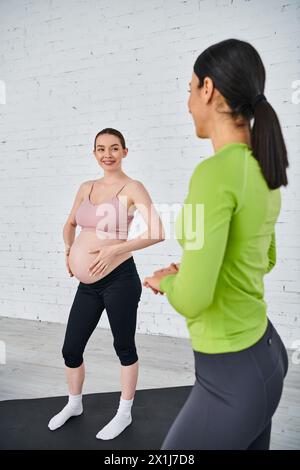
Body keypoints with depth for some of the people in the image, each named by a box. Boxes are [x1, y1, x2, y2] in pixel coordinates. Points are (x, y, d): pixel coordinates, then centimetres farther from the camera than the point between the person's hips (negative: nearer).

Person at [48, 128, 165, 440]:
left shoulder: (132, 188, -7)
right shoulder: (86, 188, 11)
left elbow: (157, 233, -17)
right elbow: (70, 224, 25)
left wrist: (115, 249, -19)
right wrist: (69, 249, 7)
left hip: (119, 279, -6)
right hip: (87, 284, 6)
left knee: (124, 347, 11)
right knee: (70, 349, 15)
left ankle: (124, 413, 34)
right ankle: (74, 404, 43)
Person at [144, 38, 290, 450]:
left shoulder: (215, 173, -26)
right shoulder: (263, 173, 2)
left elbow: (192, 298, -29)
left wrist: (165, 281, -6)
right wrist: (185, 276, 11)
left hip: (234, 377, -8)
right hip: (264, 351, 8)